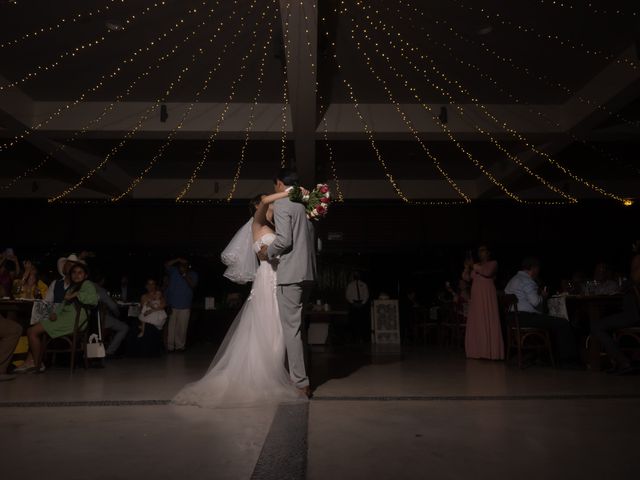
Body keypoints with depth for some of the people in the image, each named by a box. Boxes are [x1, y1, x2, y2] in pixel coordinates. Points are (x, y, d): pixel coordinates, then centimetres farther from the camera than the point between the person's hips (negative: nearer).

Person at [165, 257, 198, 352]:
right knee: (171, 327, 0)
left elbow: (193, 285, -8)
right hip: (171, 305, 0)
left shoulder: (193, 274, 6)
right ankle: (170, 346, 7)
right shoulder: (173, 271, 7)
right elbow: (166, 265, -9)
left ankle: (180, 346, 10)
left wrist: (185, 275, -15)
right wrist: (178, 259, -15)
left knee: (182, 327, 2)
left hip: (185, 306, 0)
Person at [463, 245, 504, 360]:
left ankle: (491, 352, -9)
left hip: (487, 297, -6)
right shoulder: (475, 266, 19)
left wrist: (473, 266, -9)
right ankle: (478, 351, 4)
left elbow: (487, 272, -17)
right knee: (476, 324, 2)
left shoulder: (493, 263, 3)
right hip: (476, 297, 6)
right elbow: (466, 278, 11)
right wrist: (467, 266, -1)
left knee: (488, 323, -9)